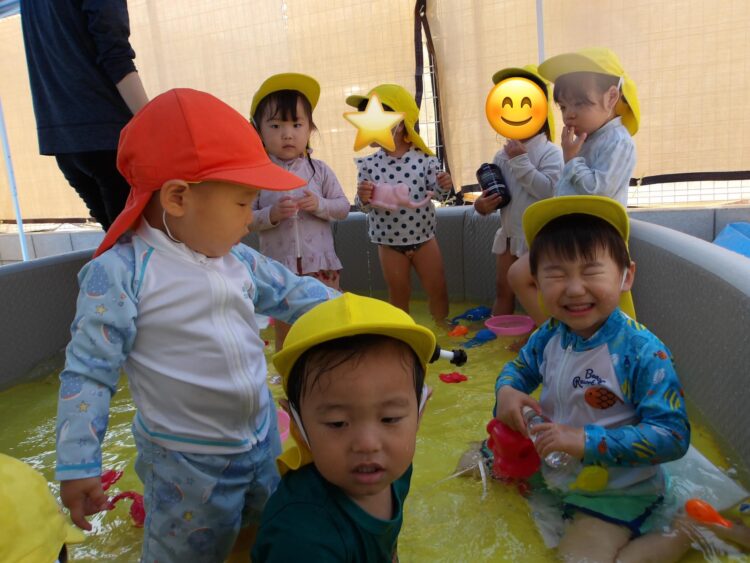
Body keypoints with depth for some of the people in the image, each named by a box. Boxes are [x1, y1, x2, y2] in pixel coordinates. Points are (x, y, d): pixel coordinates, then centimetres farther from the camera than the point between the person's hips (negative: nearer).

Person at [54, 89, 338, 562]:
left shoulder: (238, 259, -2)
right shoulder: (120, 273, -20)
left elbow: (293, 294, 9)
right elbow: (89, 369, -17)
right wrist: (78, 465, -14)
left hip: (263, 436, 6)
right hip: (187, 462, -5)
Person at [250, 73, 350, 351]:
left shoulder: (319, 170, 0)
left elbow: (343, 207, 2)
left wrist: (319, 205, -16)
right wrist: (272, 214, -21)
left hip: (320, 263, 1)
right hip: (279, 266, -1)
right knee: (285, 332, 13)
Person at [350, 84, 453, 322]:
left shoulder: (423, 157, -10)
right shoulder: (369, 164, -8)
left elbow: (436, 187, -4)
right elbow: (362, 205, -8)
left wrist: (444, 185, -26)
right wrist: (363, 197, -30)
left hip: (423, 236, 0)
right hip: (389, 242, 0)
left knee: (437, 289, 9)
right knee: (398, 295, 13)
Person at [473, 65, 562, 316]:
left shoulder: (551, 152, -12)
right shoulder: (502, 156, 4)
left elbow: (549, 190, -27)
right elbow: (491, 193, 9)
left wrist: (521, 161, -22)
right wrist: (482, 204, -14)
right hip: (509, 235, 6)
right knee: (503, 291, 15)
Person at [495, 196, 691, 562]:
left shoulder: (643, 352, -29)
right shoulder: (548, 336, -11)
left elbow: (672, 435, -28)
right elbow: (520, 367, 9)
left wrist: (588, 441, -35)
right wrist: (506, 391, -15)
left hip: (617, 489, -6)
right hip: (551, 466, 6)